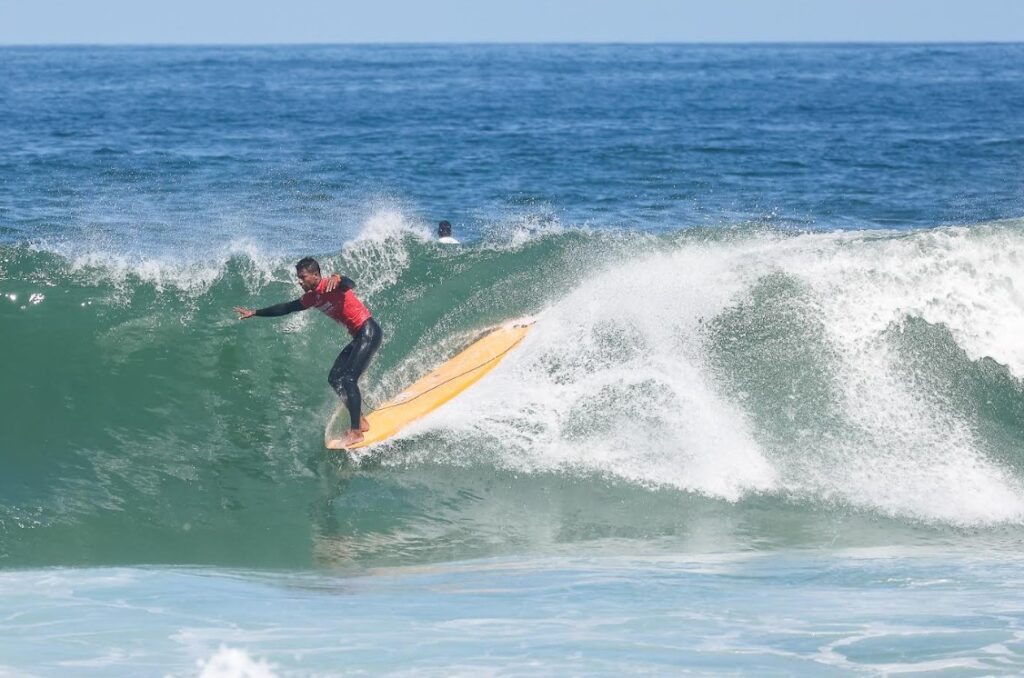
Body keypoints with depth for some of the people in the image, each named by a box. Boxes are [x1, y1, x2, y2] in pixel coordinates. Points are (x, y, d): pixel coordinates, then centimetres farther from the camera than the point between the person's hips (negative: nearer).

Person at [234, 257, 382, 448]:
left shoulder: (330, 285, -17)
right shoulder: (312, 298, 9)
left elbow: (350, 285, -40)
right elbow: (286, 308, 22)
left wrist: (338, 279, -63)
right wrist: (255, 313, 26)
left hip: (369, 331, -10)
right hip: (358, 337, 10)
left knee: (348, 379, -17)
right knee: (335, 379, 9)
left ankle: (356, 432, -16)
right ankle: (361, 422, 14)